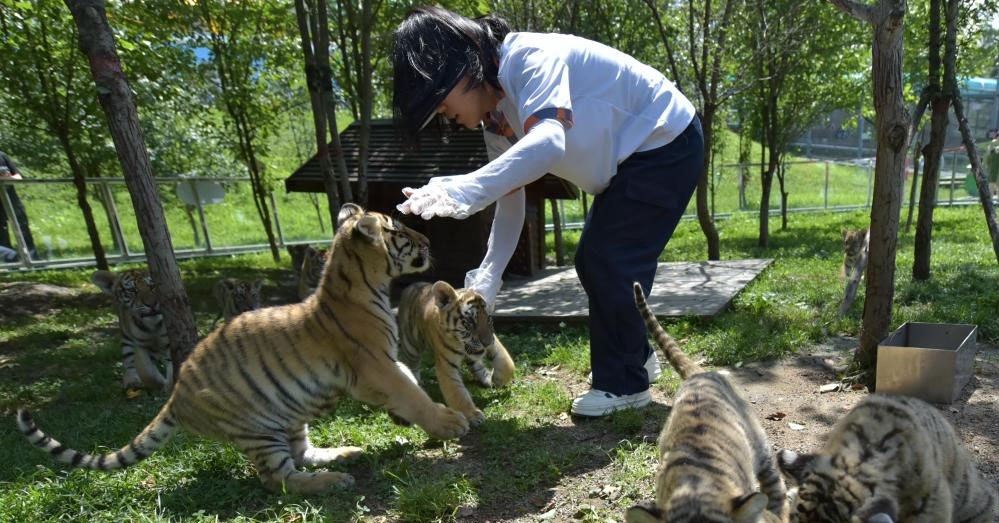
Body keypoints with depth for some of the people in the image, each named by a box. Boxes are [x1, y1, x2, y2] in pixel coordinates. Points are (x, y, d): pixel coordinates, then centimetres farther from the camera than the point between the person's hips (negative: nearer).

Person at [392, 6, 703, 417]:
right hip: (630, 159, 9)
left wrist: (466, 190, -61)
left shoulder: (533, 58, -30)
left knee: (610, 263, -12)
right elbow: (511, 197, -1)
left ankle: (623, 383, 4)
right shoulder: (495, 116, -2)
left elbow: (548, 143, -48)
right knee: (593, 261, 11)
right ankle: (635, 357, 30)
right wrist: (488, 277, -11)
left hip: (666, 143, -9)